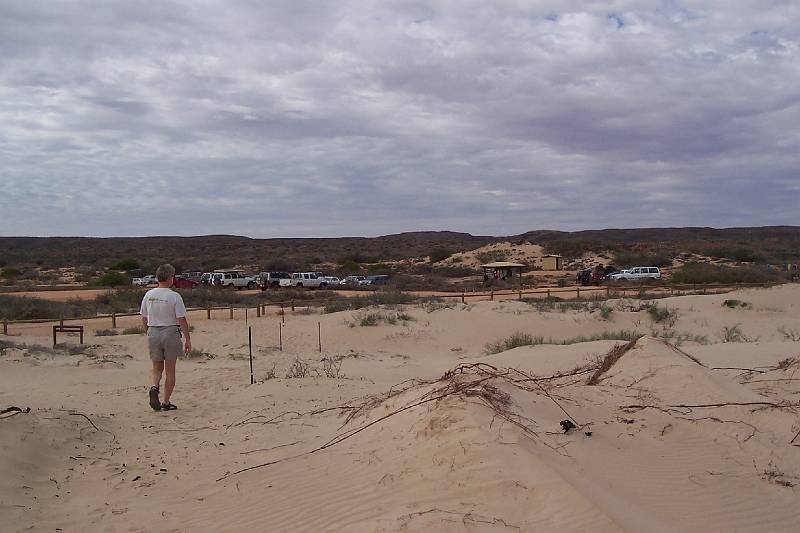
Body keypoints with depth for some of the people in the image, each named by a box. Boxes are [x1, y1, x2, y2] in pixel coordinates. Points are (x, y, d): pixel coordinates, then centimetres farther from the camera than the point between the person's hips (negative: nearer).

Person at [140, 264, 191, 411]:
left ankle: (155, 387, -11)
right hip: (170, 333, -4)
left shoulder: (148, 295, 3)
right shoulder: (174, 296, -11)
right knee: (170, 370, 7)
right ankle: (166, 402, 11)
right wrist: (187, 339, -6)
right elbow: (182, 320, -11)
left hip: (153, 333, 4)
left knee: (157, 367, 17)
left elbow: (143, 318, 9)